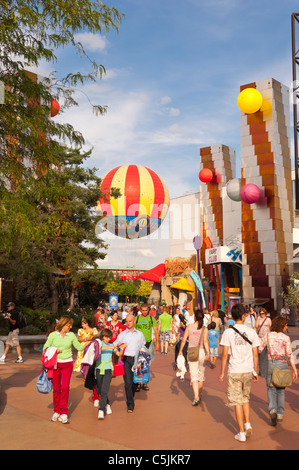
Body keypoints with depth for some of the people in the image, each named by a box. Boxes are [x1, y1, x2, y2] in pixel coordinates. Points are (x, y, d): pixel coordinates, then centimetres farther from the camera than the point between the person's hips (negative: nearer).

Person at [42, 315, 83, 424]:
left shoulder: (71, 335, 6)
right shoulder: (53, 335, 1)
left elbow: (79, 347, 10)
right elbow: (45, 348, 3)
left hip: (67, 364, 0)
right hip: (55, 363, 0)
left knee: (65, 387, -7)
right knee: (56, 388, 5)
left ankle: (63, 413, 1)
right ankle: (56, 411, 18)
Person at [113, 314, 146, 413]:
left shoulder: (140, 334, 17)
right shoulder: (122, 334, 11)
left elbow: (143, 346, 21)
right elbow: (114, 345, 4)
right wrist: (119, 344, -16)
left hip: (137, 359, 2)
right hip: (126, 359, -2)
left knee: (135, 382, 7)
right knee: (128, 382, -11)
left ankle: (130, 399, 30)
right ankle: (130, 404, -6)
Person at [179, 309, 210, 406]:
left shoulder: (189, 327, -1)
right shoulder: (205, 329, -2)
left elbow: (184, 340, -2)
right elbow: (205, 341, -15)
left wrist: (180, 351, 8)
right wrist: (208, 353, -20)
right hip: (201, 352, 1)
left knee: (194, 375, -2)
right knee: (201, 374, 18)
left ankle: (196, 397, -16)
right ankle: (199, 395, 29)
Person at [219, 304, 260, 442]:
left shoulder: (228, 332, -9)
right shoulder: (251, 332, -2)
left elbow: (225, 354, -8)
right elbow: (255, 354, 1)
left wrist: (222, 372, 1)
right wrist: (255, 372, 12)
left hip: (234, 371, -3)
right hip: (248, 370, 3)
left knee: (237, 402, 6)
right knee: (245, 398, 23)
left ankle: (242, 433, 11)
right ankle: (248, 424, 12)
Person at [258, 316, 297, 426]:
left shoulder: (267, 336, -2)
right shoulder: (285, 338, -9)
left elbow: (259, 351, -1)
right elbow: (290, 355, -13)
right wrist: (294, 370, -11)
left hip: (270, 364, 1)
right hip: (282, 365, -1)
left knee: (271, 390, 8)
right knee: (281, 390, 17)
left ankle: (273, 411, -15)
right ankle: (280, 414, 18)